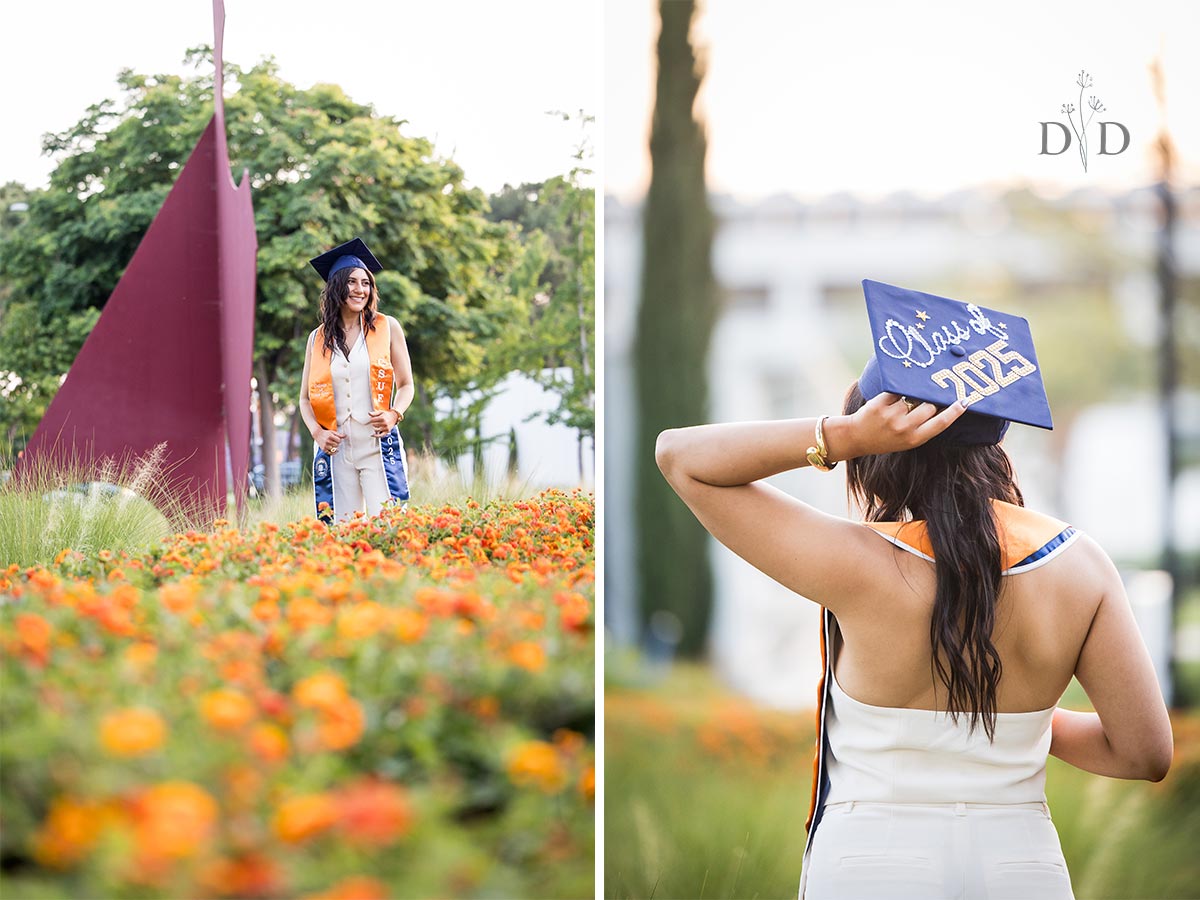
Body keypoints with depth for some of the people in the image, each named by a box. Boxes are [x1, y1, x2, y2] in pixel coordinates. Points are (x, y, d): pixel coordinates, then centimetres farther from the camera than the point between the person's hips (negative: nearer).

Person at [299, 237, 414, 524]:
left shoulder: (387, 328, 5)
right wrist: (317, 432, -5)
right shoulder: (318, 339, 10)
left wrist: (394, 414, -12)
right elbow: (305, 398, 14)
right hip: (336, 449, 2)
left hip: (379, 445, -2)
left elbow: (405, 384, 8)